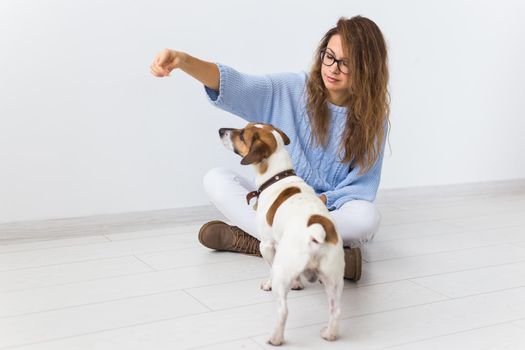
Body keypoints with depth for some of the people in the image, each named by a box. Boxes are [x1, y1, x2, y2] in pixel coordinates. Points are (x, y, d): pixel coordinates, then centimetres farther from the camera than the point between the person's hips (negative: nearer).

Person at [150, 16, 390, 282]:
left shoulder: (373, 115, -8)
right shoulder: (292, 90, -7)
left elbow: (362, 187, -9)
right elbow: (237, 86, -22)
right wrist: (183, 61, -40)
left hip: (330, 210, -1)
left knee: (367, 217, -35)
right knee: (216, 179, -20)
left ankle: (250, 239, -28)